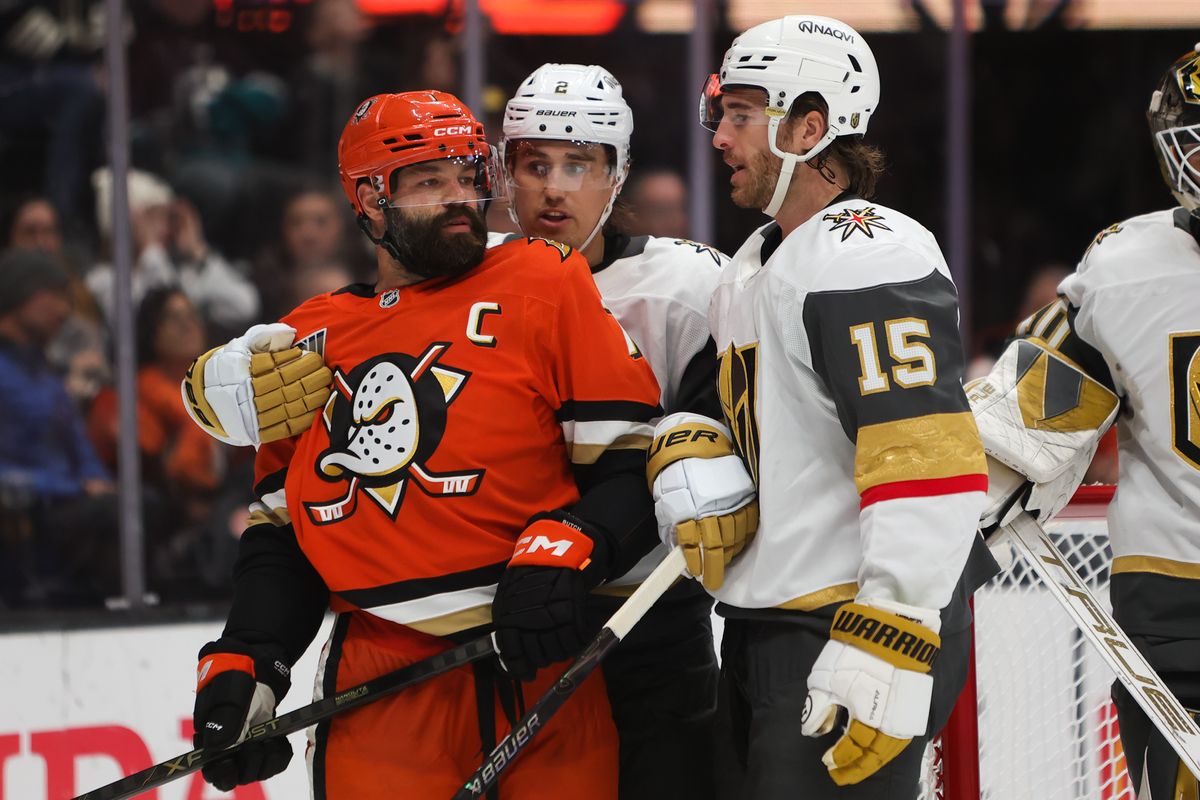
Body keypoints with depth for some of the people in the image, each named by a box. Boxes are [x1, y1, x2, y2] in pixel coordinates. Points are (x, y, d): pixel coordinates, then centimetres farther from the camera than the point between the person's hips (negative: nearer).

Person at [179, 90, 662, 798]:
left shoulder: (546, 283, 4)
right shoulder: (309, 344, 15)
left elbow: (628, 464, 0)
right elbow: (283, 532, 20)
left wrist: (561, 551, -17)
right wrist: (243, 663, 8)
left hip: (541, 667, -2)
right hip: (380, 683, 2)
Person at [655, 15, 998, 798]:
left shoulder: (870, 257, -16)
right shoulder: (754, 266, 17)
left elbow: (931, 470, -25)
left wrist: (886, 653, -30)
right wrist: (684, 460, 3)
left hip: (855, 633, -10)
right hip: (763, 630, 10)